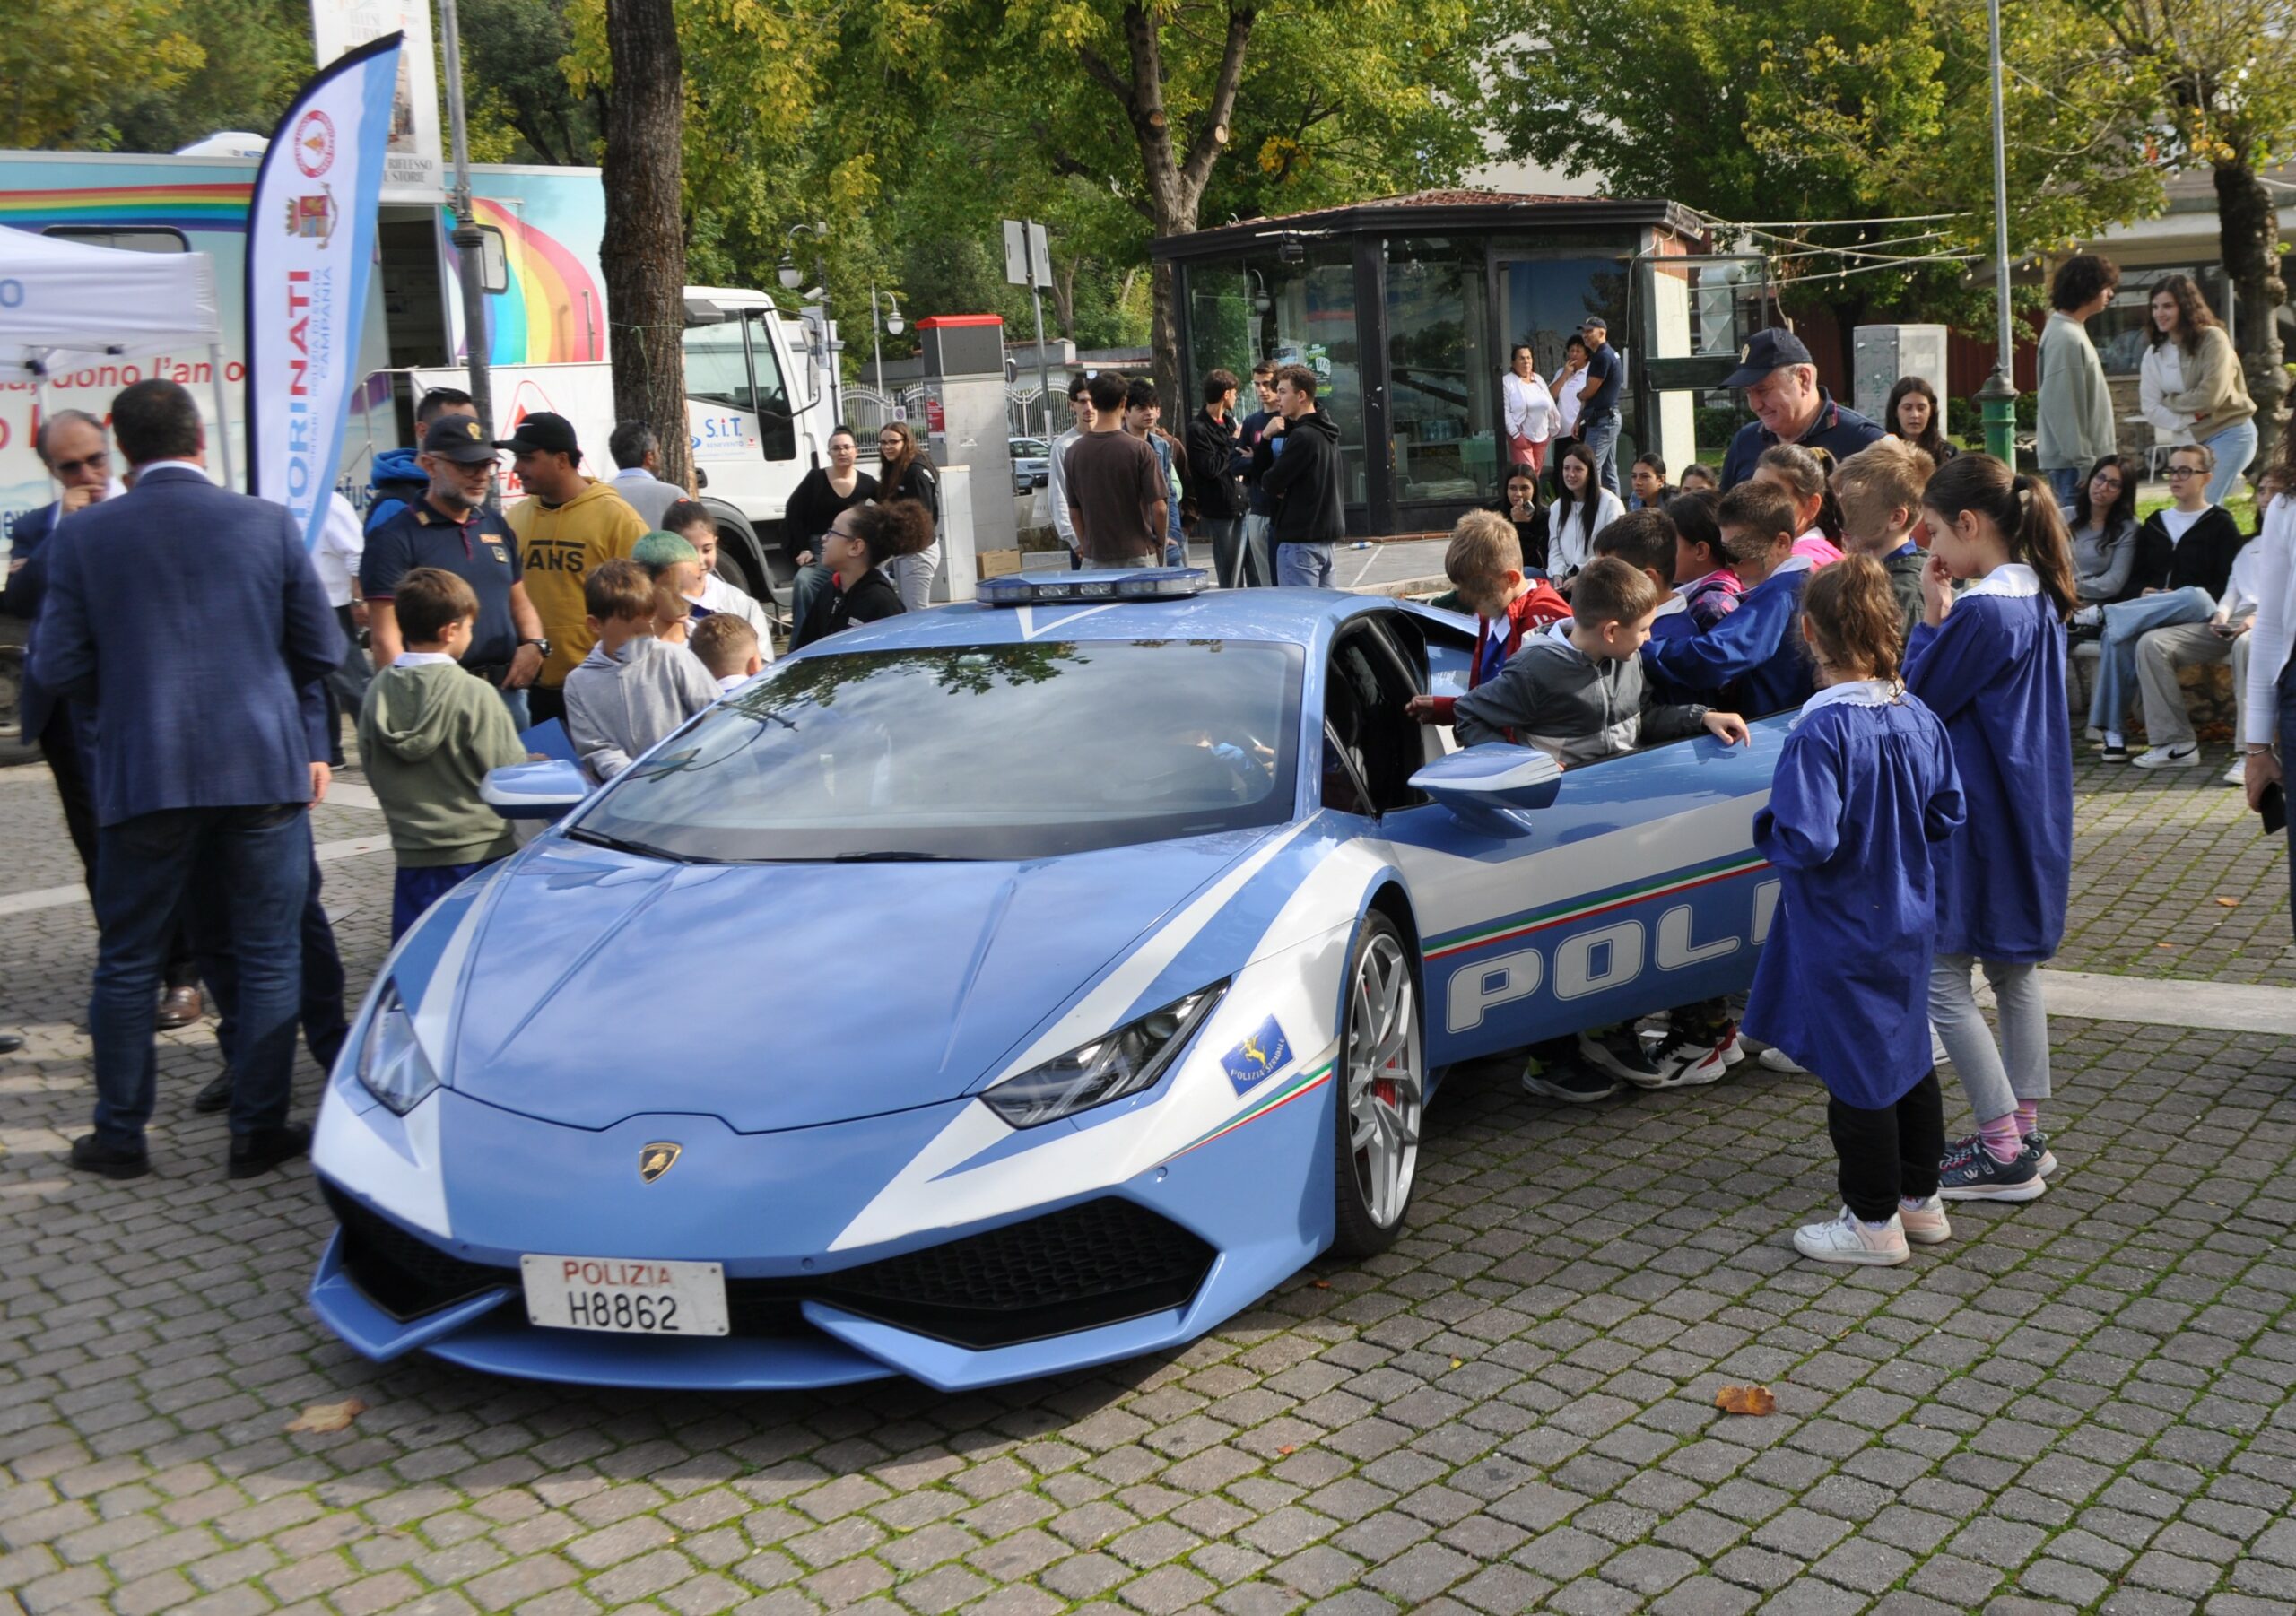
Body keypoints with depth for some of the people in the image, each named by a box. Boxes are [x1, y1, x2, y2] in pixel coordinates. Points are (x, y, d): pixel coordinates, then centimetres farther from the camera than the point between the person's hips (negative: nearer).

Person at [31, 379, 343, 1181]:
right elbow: (320, 648, 2)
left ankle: (120, 1136, 20)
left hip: (141, 776, 0)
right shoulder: (268, 523, -2)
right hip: (265, 768, 0)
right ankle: (258, 1131, 12)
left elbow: (57, 663, -2)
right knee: (268, 957, 8)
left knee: (127, 961, 12)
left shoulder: (88, 533, -2)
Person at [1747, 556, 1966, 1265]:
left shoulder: (1820, 731, -25)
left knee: (1856, 1072, 6)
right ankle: (1921, 1198, 34)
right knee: (1908, 1055, 20)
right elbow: (1946, 815, 6)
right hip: (1907, 920, 7)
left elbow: (1808, 841, -28)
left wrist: (1767, 828, -9)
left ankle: (1874, 1221, 18)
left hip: (1843, 933, -7)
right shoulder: (1918, 717, -3)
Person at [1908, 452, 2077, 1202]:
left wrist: (1931, 615, -11)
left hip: (1974, 822, -10)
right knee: (2015, 971, 17)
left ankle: (2004, 1154, 1)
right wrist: (1948, 616, 3)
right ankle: (2025, 1136, 24)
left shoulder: (1982, 613, -21)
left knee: (1942, 983, -2)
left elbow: (1918, 702, -14)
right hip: (2029, 816, 10)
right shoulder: (2039, 601, 7)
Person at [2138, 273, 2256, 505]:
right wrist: (2188, 418, -16)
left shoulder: (2212, 339, -13)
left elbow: (2210, 396, -20)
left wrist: (2170, 401, -6)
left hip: (2230, 434, -6)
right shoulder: (2153, 353, 4)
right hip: (2190, 442, 6)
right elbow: (2150, 408, -3)